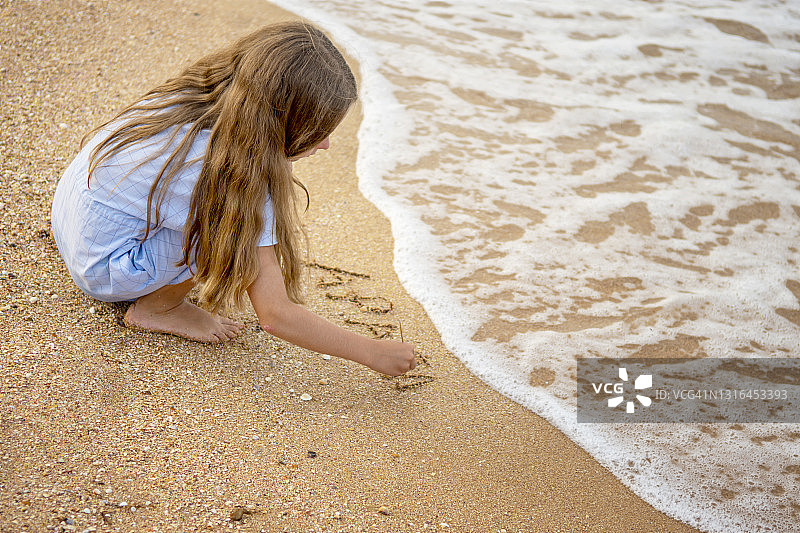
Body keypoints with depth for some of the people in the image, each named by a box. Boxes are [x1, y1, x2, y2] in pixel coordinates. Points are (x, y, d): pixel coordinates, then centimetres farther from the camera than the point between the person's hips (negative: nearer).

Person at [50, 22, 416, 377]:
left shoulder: (199, 94, -9)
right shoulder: (243, 181, -31)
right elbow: (275, 315, -27)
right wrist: (373, 353, -18)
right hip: (101, 270, -8)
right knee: (241, 224, -22)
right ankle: (157, 308, -3)